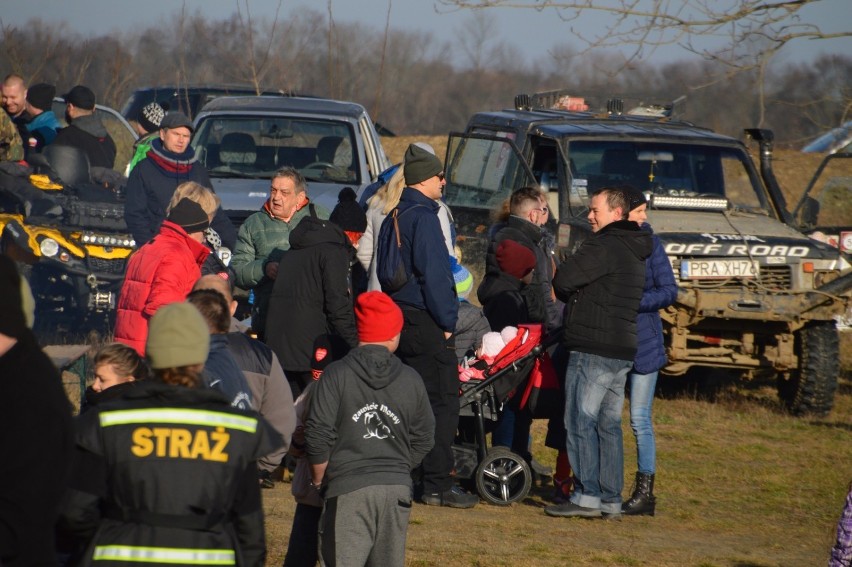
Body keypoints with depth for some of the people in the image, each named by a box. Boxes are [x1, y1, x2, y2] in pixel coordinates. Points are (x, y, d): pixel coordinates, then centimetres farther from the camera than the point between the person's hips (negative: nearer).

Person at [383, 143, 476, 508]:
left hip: (399, 320, 9)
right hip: (425, 323, -9)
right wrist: (446, 320, -13)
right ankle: (437, 485, -8)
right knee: (441, 403, -6)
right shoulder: (422, 216, -14)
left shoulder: (394, 217, 15)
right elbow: (433, 273, -19)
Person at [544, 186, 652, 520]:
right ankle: (611, 500, 11)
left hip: (593, 350, -9)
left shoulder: (605, 246, -13)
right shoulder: (635, 252, 19)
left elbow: (563, 279, -17)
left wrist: (568, 296, 5)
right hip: (623, 351, 9)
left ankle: (587, 496, -9)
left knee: (581, 422, -6)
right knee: (609, 425, 11)